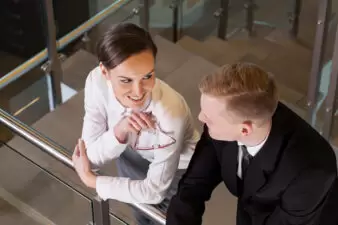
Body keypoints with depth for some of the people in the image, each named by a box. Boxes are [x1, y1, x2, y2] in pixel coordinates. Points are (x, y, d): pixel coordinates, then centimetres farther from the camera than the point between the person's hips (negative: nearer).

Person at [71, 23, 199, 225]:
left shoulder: (170, 114, -42)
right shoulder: (97, 82, -30)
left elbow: (154, 191, -29)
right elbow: (92, 157, -23)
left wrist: (90, 180, -22)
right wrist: (119, 131, -42)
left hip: (179, 170, -4)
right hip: (137, 156, 4)